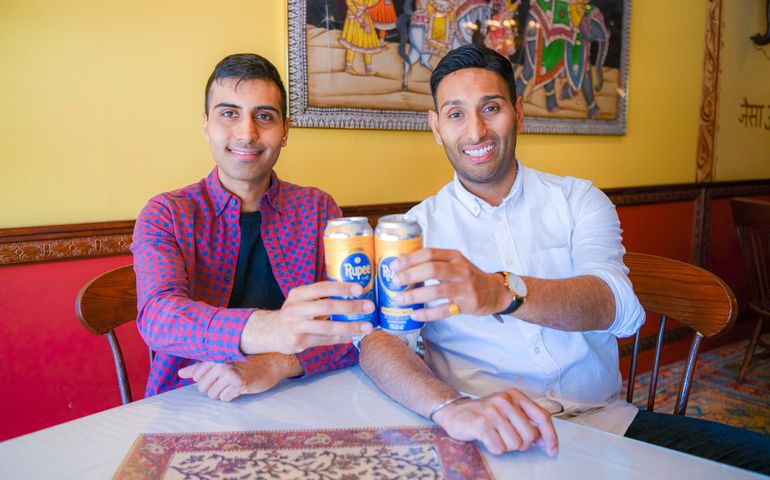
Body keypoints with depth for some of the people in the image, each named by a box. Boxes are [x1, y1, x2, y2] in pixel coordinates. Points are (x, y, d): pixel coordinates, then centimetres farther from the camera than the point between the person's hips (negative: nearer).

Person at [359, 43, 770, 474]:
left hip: (600, 418, 2)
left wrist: (502, 292, -33)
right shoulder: (417, 227, 3)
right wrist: (450, 406, -33)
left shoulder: (579, 200, 6)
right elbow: (378, 337, -12)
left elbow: (621, 308, -12)